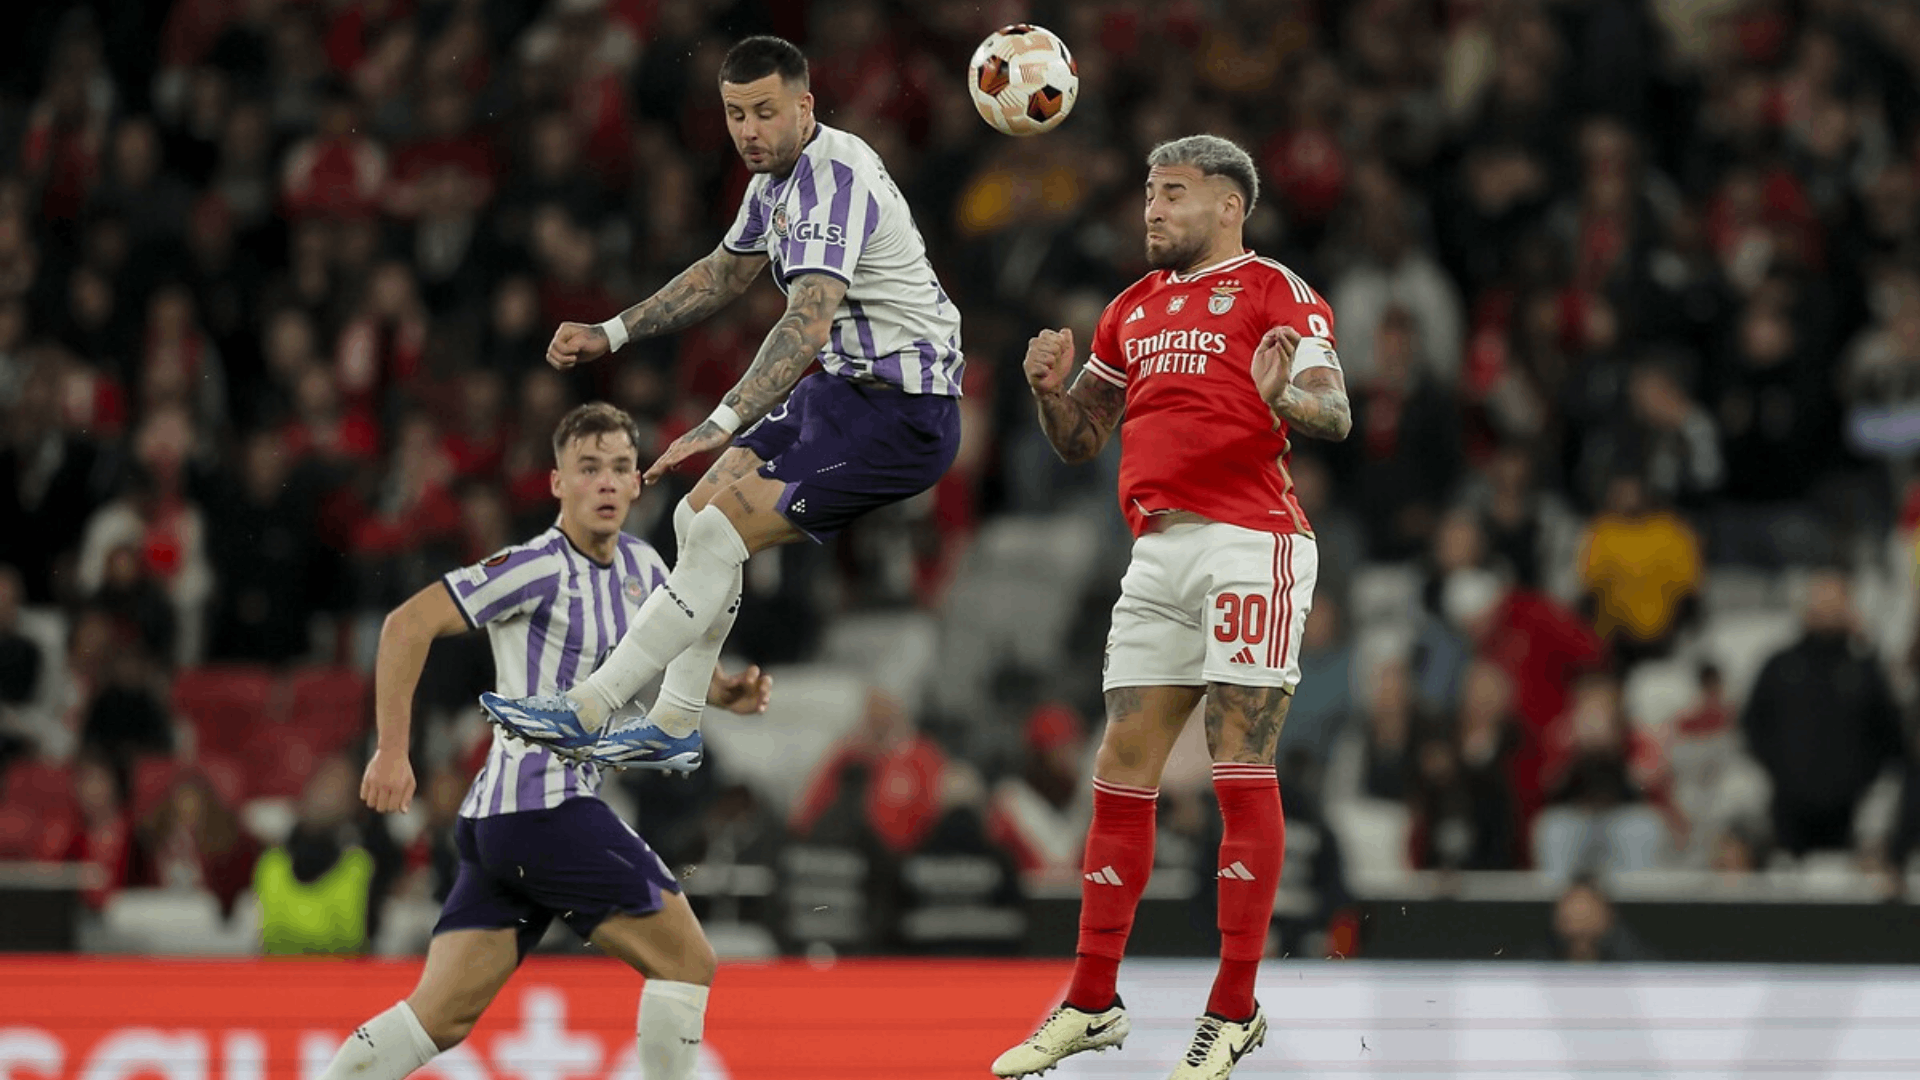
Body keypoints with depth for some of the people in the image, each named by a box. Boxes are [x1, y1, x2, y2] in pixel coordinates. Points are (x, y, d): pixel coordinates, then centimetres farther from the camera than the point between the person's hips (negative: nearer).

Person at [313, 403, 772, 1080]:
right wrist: (392, 751, -17)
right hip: (545, 807, -8)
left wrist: (725, 692, 8)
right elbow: (408, 624, -14)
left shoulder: (641, 567, 15)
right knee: (686, 960, -3)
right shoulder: (540, 568, -10)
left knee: (443, 1017, 3)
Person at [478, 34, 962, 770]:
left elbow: (807, 324, -37)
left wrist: (723, 424, -47)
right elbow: (726, 273, 27)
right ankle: (673, 729, 19)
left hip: (901, 417, -10)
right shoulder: (780, 172, 8)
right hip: (845, 386, 10)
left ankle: (588, 710, -12)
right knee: (698, 516, 12)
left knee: (718, 535, -16)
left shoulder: (835, 180, -24)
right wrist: (613, 334, 22)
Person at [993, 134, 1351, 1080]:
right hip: (1159, 552, 7)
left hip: (1251, 544, -7)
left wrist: (1283, 397, -33)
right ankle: (1091, 1004, 12)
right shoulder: (1134, 310, 20)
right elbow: (1079, 440, 24)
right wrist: (1053, 387, 4)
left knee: (1241, 772, -7)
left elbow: (1336, 415, -12)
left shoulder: (1274, 292, -1)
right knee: (1121, 773, 6)